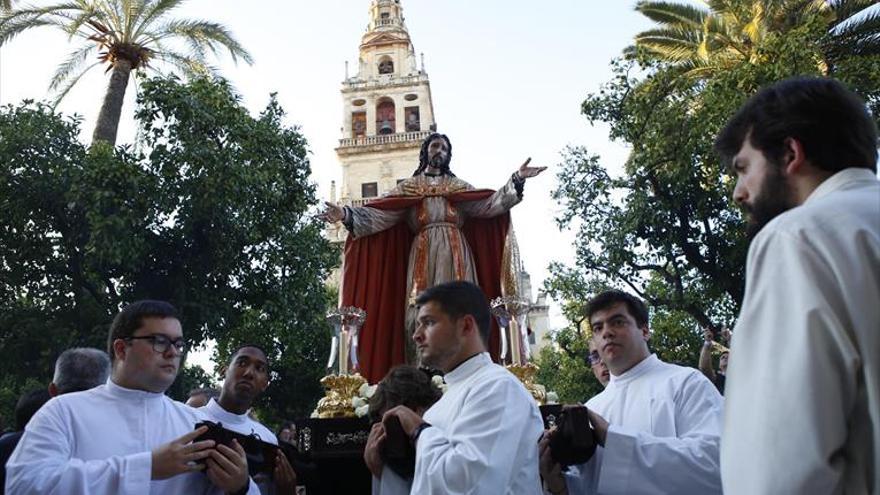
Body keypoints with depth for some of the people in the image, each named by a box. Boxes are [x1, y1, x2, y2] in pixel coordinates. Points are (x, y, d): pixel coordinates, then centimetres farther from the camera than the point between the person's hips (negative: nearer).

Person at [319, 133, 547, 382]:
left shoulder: (459, 186, 20)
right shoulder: (409, 187, 16)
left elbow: (488, 204, 6)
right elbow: (380, 213, 5)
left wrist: (517, 179, -5)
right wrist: (346, 214, -10)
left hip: (456, 254, 1)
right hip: (423, 255, -1)